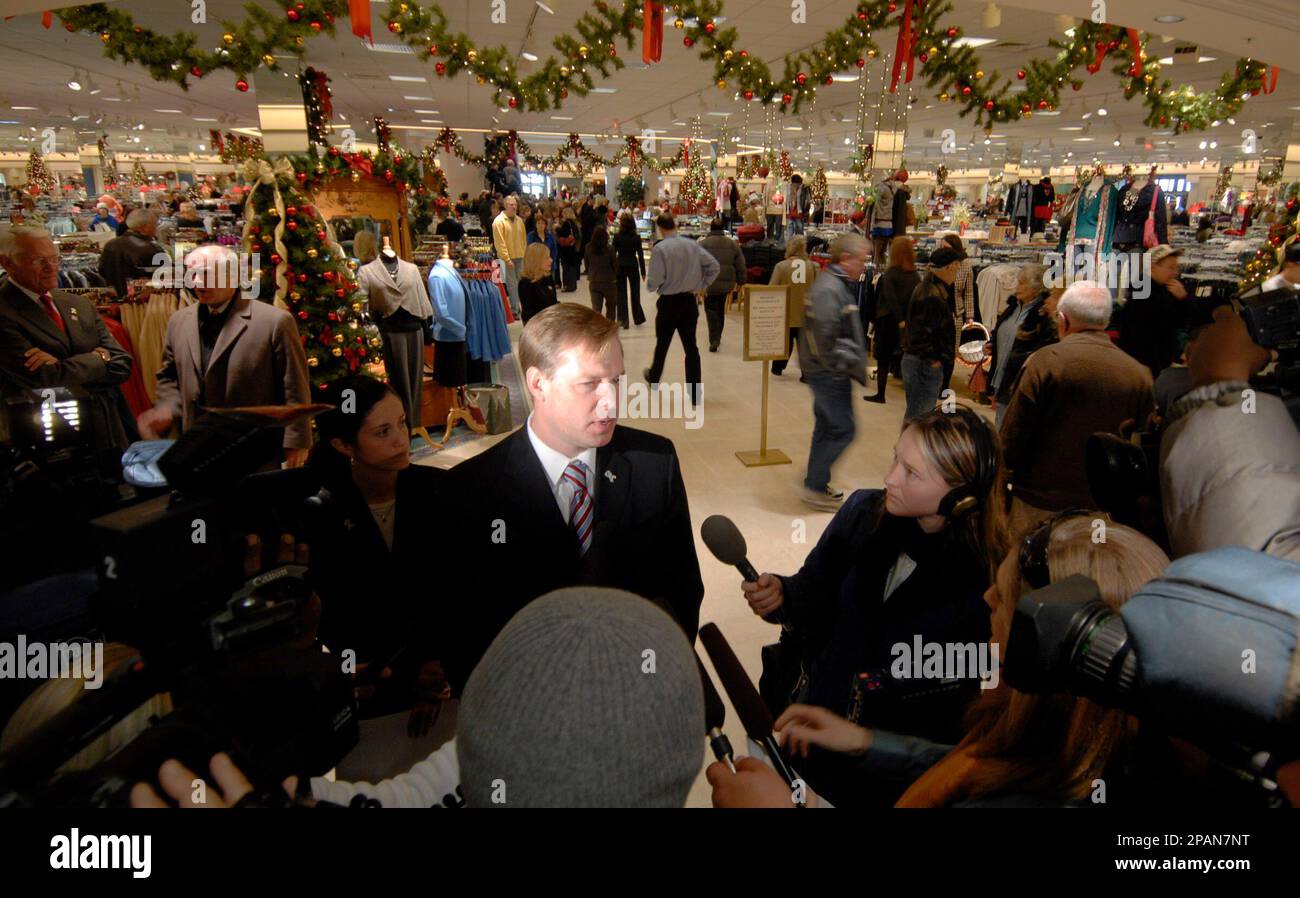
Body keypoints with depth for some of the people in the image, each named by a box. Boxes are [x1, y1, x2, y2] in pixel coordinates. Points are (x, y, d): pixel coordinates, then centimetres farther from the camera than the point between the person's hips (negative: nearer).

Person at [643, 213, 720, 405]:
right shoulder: (692, 245, -1)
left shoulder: (659, 249, -15)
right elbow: (714, 266, 0)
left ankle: (654, 377, 41)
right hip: (689, 301, 3)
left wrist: (647, 281, 7)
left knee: (662, 344, 17)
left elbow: (654, 283, -16)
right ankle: (694, 393, 5)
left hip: (669, 302, -3)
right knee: (690, 346, 6)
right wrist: (702, 285, 10)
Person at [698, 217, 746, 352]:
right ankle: (717, 337, 32)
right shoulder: (733, 244, 6)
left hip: (709, 284, -4)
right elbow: (740, 266, 8)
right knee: (721, 310, 19)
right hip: (726, 283, 4)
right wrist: (740, 281, 18)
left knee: (711, 310, 2)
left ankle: (714, 340, -12)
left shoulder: (703, 244, -5)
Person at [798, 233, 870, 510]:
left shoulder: (840, 285, 13)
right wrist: (852, 365, -17)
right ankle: (814, 487, 4)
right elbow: (825, 340, -24)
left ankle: (816, 483, 28)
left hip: (829, 372, 10)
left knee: (827, 427, 17)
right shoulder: (829, 290, -20)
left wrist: (856, 363, 13)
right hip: (829, 372, -10)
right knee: (843, 429, -5)